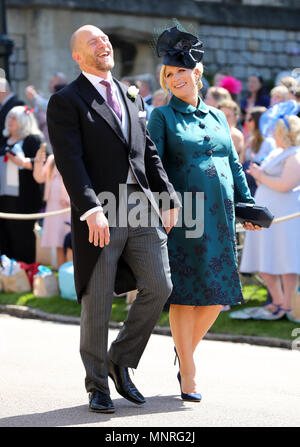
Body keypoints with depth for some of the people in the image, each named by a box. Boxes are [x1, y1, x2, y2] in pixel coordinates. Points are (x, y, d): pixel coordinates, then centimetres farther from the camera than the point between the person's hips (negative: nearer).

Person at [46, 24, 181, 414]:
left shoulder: (131, 96, 18)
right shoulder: (66, 101, -3)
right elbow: (69, 162, -13)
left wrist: (168, 198, 8)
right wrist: (91, 209, -24)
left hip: (143, 210, 6)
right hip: (100, 217, -5)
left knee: (159, 287, 0)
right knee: (97, 303, 2)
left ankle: (121, 360, 21)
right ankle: (97, 386, 17)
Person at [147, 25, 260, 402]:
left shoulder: (217, 117, 16)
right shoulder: (162, 116, 1)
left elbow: (234, 165, 20)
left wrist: (248, 205, 12)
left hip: (219, 216, 5)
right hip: (182, 216, -5)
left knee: (217, 295, 6)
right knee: (184, 294, -3)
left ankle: (185, 347, 29)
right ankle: (188, 374, 5)